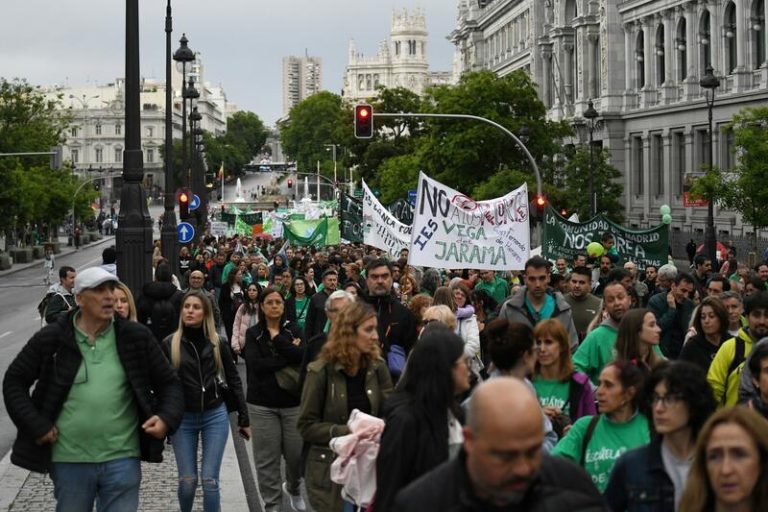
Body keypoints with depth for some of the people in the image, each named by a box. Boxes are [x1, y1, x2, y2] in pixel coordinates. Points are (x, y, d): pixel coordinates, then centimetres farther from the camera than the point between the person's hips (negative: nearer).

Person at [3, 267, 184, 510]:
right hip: (69, 461, 0)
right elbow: (14, 381, 7)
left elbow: (168, 383, 10)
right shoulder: (51, 339, -1)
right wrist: (35, 425, -4)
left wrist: (167, 418, -8)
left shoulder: (136, 337, 2)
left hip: (122, 460, 0)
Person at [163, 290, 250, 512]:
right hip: (183, 418, 0)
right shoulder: (170, 344, -4)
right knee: (187, 480, 4)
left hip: (215, 416, 0)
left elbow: (233, 380, 5)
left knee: (209, 480, -3)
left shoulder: (216, 343, 0)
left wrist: (243, 418, 5)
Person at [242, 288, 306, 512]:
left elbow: (303, 357, -13)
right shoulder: (253, 334, 1)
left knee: (297, 453, 2)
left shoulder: (293, 331, 5)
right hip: (263, 403, -1)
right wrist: (289, 358, -12)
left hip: (293, 401, 1)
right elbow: (256, 365, -14)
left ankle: (292, 487, 33)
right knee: (267, 458, -1)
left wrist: (277, 338, -12)